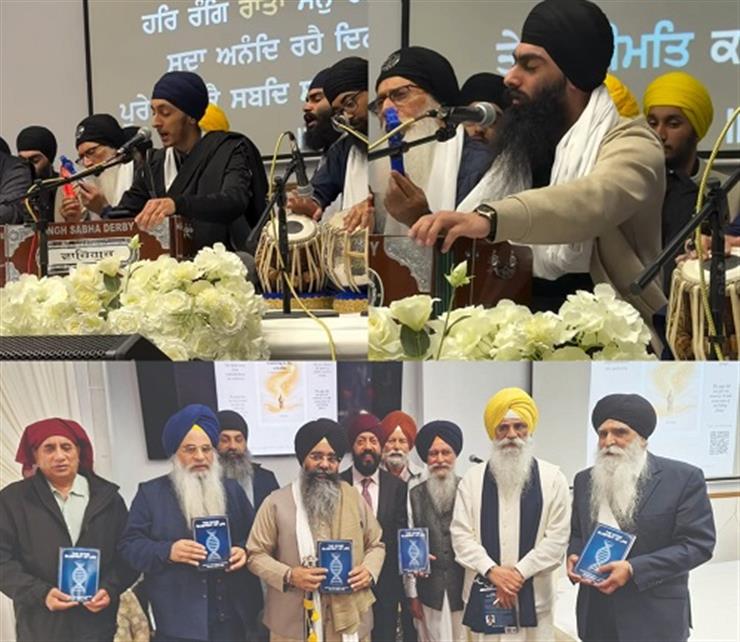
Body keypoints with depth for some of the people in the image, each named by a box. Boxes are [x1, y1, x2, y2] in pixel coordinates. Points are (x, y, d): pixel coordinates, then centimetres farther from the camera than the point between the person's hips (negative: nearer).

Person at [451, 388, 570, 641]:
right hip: (484, 592, 1)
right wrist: (492, 570, -12)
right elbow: (460, 533, 0)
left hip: (533, 594, -1)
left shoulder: (552, 478, 1)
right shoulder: (473, 478, 4)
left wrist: (519, 572, -12)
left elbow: (558, 537, -5)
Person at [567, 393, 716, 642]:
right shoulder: (585, 480, 7)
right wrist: (574, 556, -4)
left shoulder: (684, 478, -8)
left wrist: (633, 569, -18)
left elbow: (698, 544, -11)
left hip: (654, 619, -4)